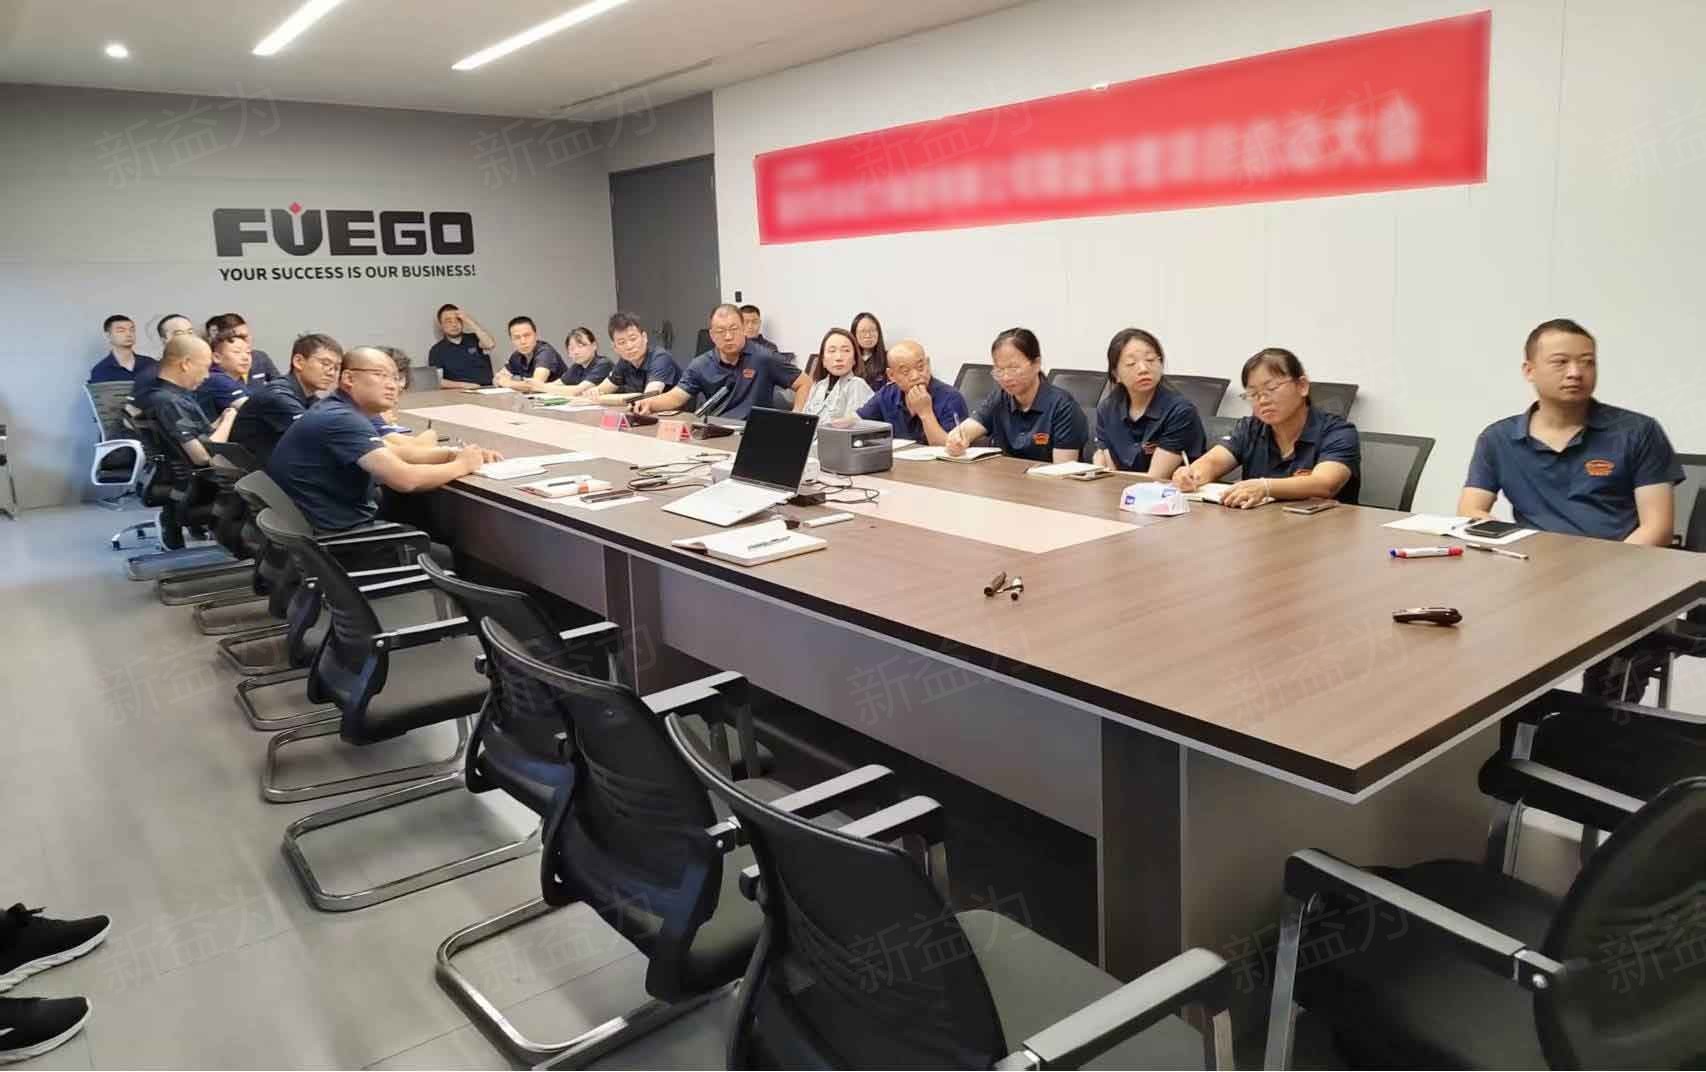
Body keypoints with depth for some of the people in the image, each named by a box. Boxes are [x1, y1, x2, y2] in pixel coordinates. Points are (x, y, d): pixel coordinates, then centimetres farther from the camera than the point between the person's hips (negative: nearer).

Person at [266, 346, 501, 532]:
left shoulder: (339, 410, 9)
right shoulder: (341, 420, -22)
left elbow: (395, 453, 15)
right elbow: (404, 479, -30)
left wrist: (453, 453, -1)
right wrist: (462, 465, -14)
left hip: (342, 521, 10)